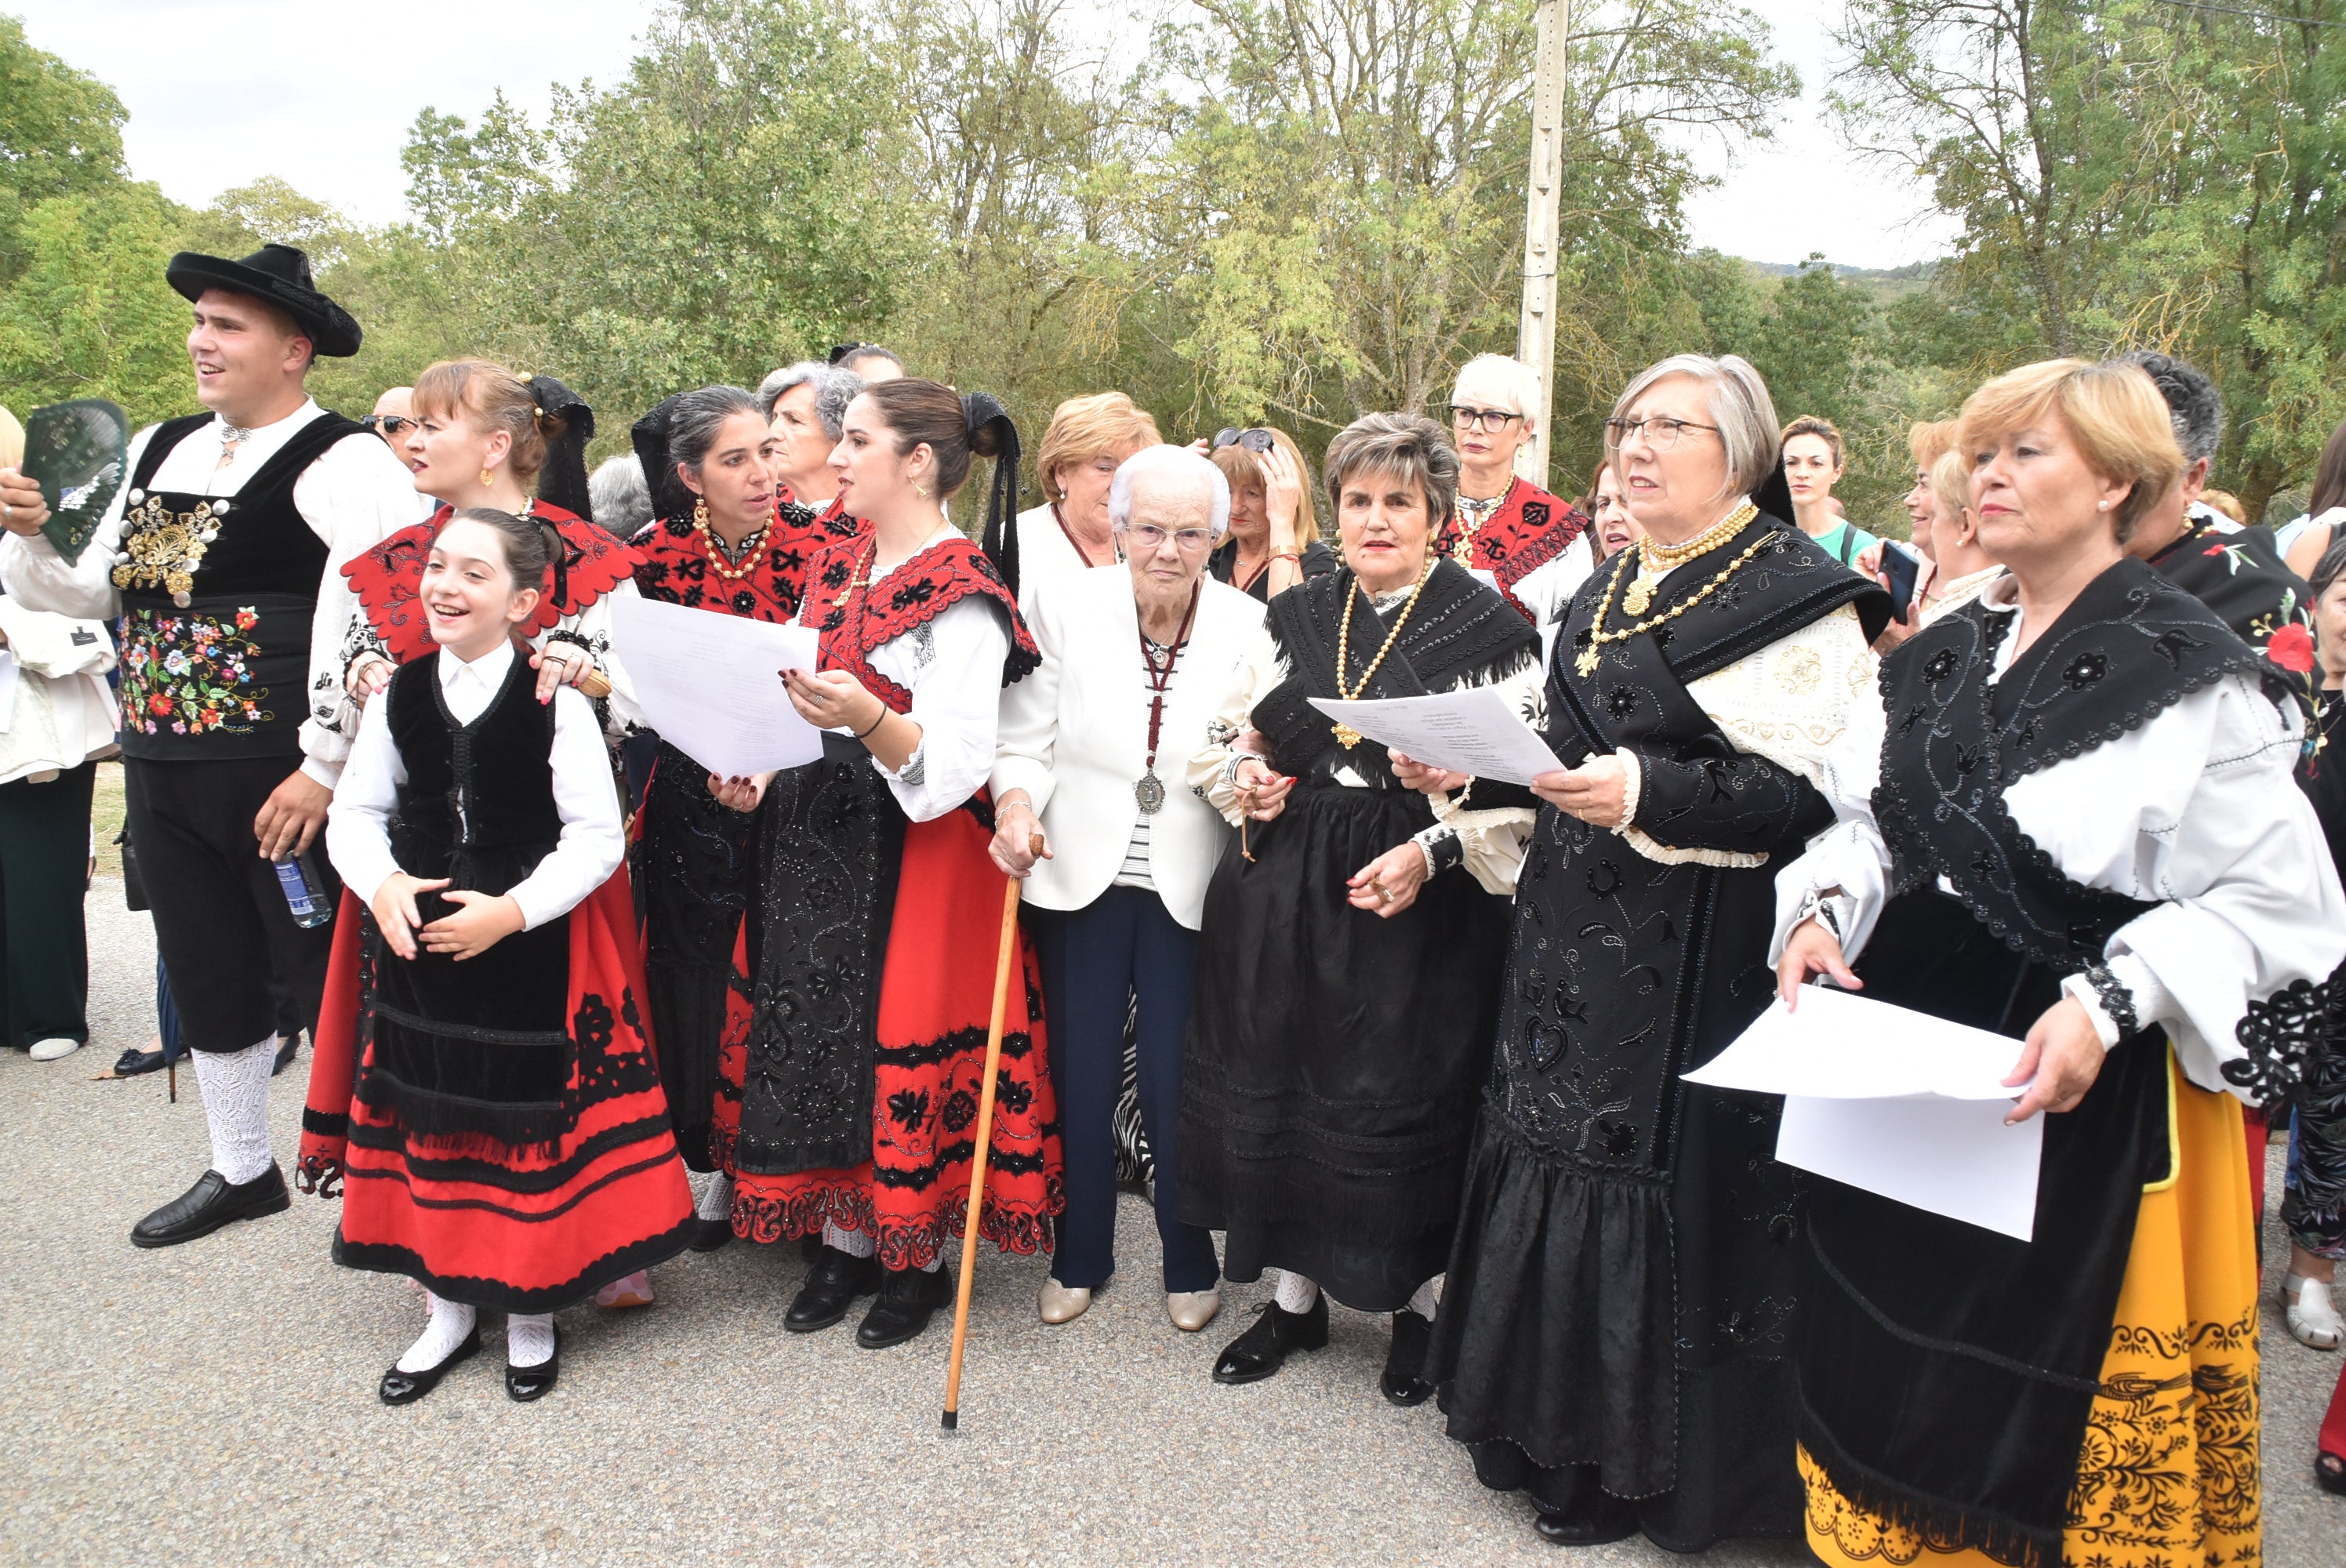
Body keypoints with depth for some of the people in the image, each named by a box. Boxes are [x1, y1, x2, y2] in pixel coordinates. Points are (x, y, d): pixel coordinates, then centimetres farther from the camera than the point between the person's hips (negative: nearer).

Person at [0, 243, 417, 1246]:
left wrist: (325, 768, -22)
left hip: (282, 779, -7)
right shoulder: (159, 452, 13)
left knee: (329, 975, 2)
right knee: (206, 976, 18)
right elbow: (87, 595, 19)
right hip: (164, 773, 8)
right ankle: (241, 1170, 36)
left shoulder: (343, 465, -12)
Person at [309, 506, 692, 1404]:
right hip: (419, 942, 5)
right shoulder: (399, 696, 3)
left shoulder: (555, 703, -10)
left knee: (531, 1119, 4)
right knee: (431, 1116, 13)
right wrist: (381, 884, -10)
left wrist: (509, 910, -19)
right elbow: (354, 813, 9)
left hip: (532, 947, -4)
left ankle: (531, 1313, 24)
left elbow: (597, 838, -11)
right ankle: (449, 1307, 31)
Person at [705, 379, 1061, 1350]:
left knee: (900, 1045, 2)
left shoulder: (962, 597, -14)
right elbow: (793, 695, 16)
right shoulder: (836, 566, 10)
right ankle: (845, 1243, 30)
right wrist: (757, 775, -2)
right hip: (813, 843, 7)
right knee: (820, 1036, 13)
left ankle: (916, 1261, 22)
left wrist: (865, 717, -36)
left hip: (914, 859, -7)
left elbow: (952, 769, -21)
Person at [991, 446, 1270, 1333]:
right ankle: (1079, 1259, 34)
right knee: (1078, 1079, 12)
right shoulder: (1063, 607, -6)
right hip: (1079, 878, 1)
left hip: (1188, 889, -1)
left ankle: (1191, 1268, 31)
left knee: (1177, 1087, 7)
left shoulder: (1250, 629, -6)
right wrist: (1016, 799, -24)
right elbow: (1026, 738, -5)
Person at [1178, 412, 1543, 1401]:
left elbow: (1520, 781, -10)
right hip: (1284, 893, 5)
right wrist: (1243, 781, -3)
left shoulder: (1487, 626, -5)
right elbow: (1228, 734, 18)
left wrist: (1430, 852, -21)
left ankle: (1421, 1305, 29)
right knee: (1279, 1088, 11)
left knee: (1402, 1097, 4)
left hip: (1421, 902, -4)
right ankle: (1294, 1297, 31)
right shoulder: (1297, 616, 10)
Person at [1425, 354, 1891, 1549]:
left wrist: (1651, 792, -27)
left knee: (1660, 1173, 2)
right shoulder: (1611, 588, 14)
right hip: (1574, 932, 8)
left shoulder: (1797, 595, -11)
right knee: (1562, 1144, 14)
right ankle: (1562, 1425, 34)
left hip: (1696, 950, -7)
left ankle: (1639, 1464, 23)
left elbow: (1822, 795, -19)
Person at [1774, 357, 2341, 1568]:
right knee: (1887, 1348, 17)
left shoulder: (2190, 676, -11)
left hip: (2087, 1084, -6)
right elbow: (1868, 823, 13)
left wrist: (2106, 1003, -24)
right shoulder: (1941, 655, 9)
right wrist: (1824, 910, -6)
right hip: (1906, 1030, 6)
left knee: (2044, 1387, 6)